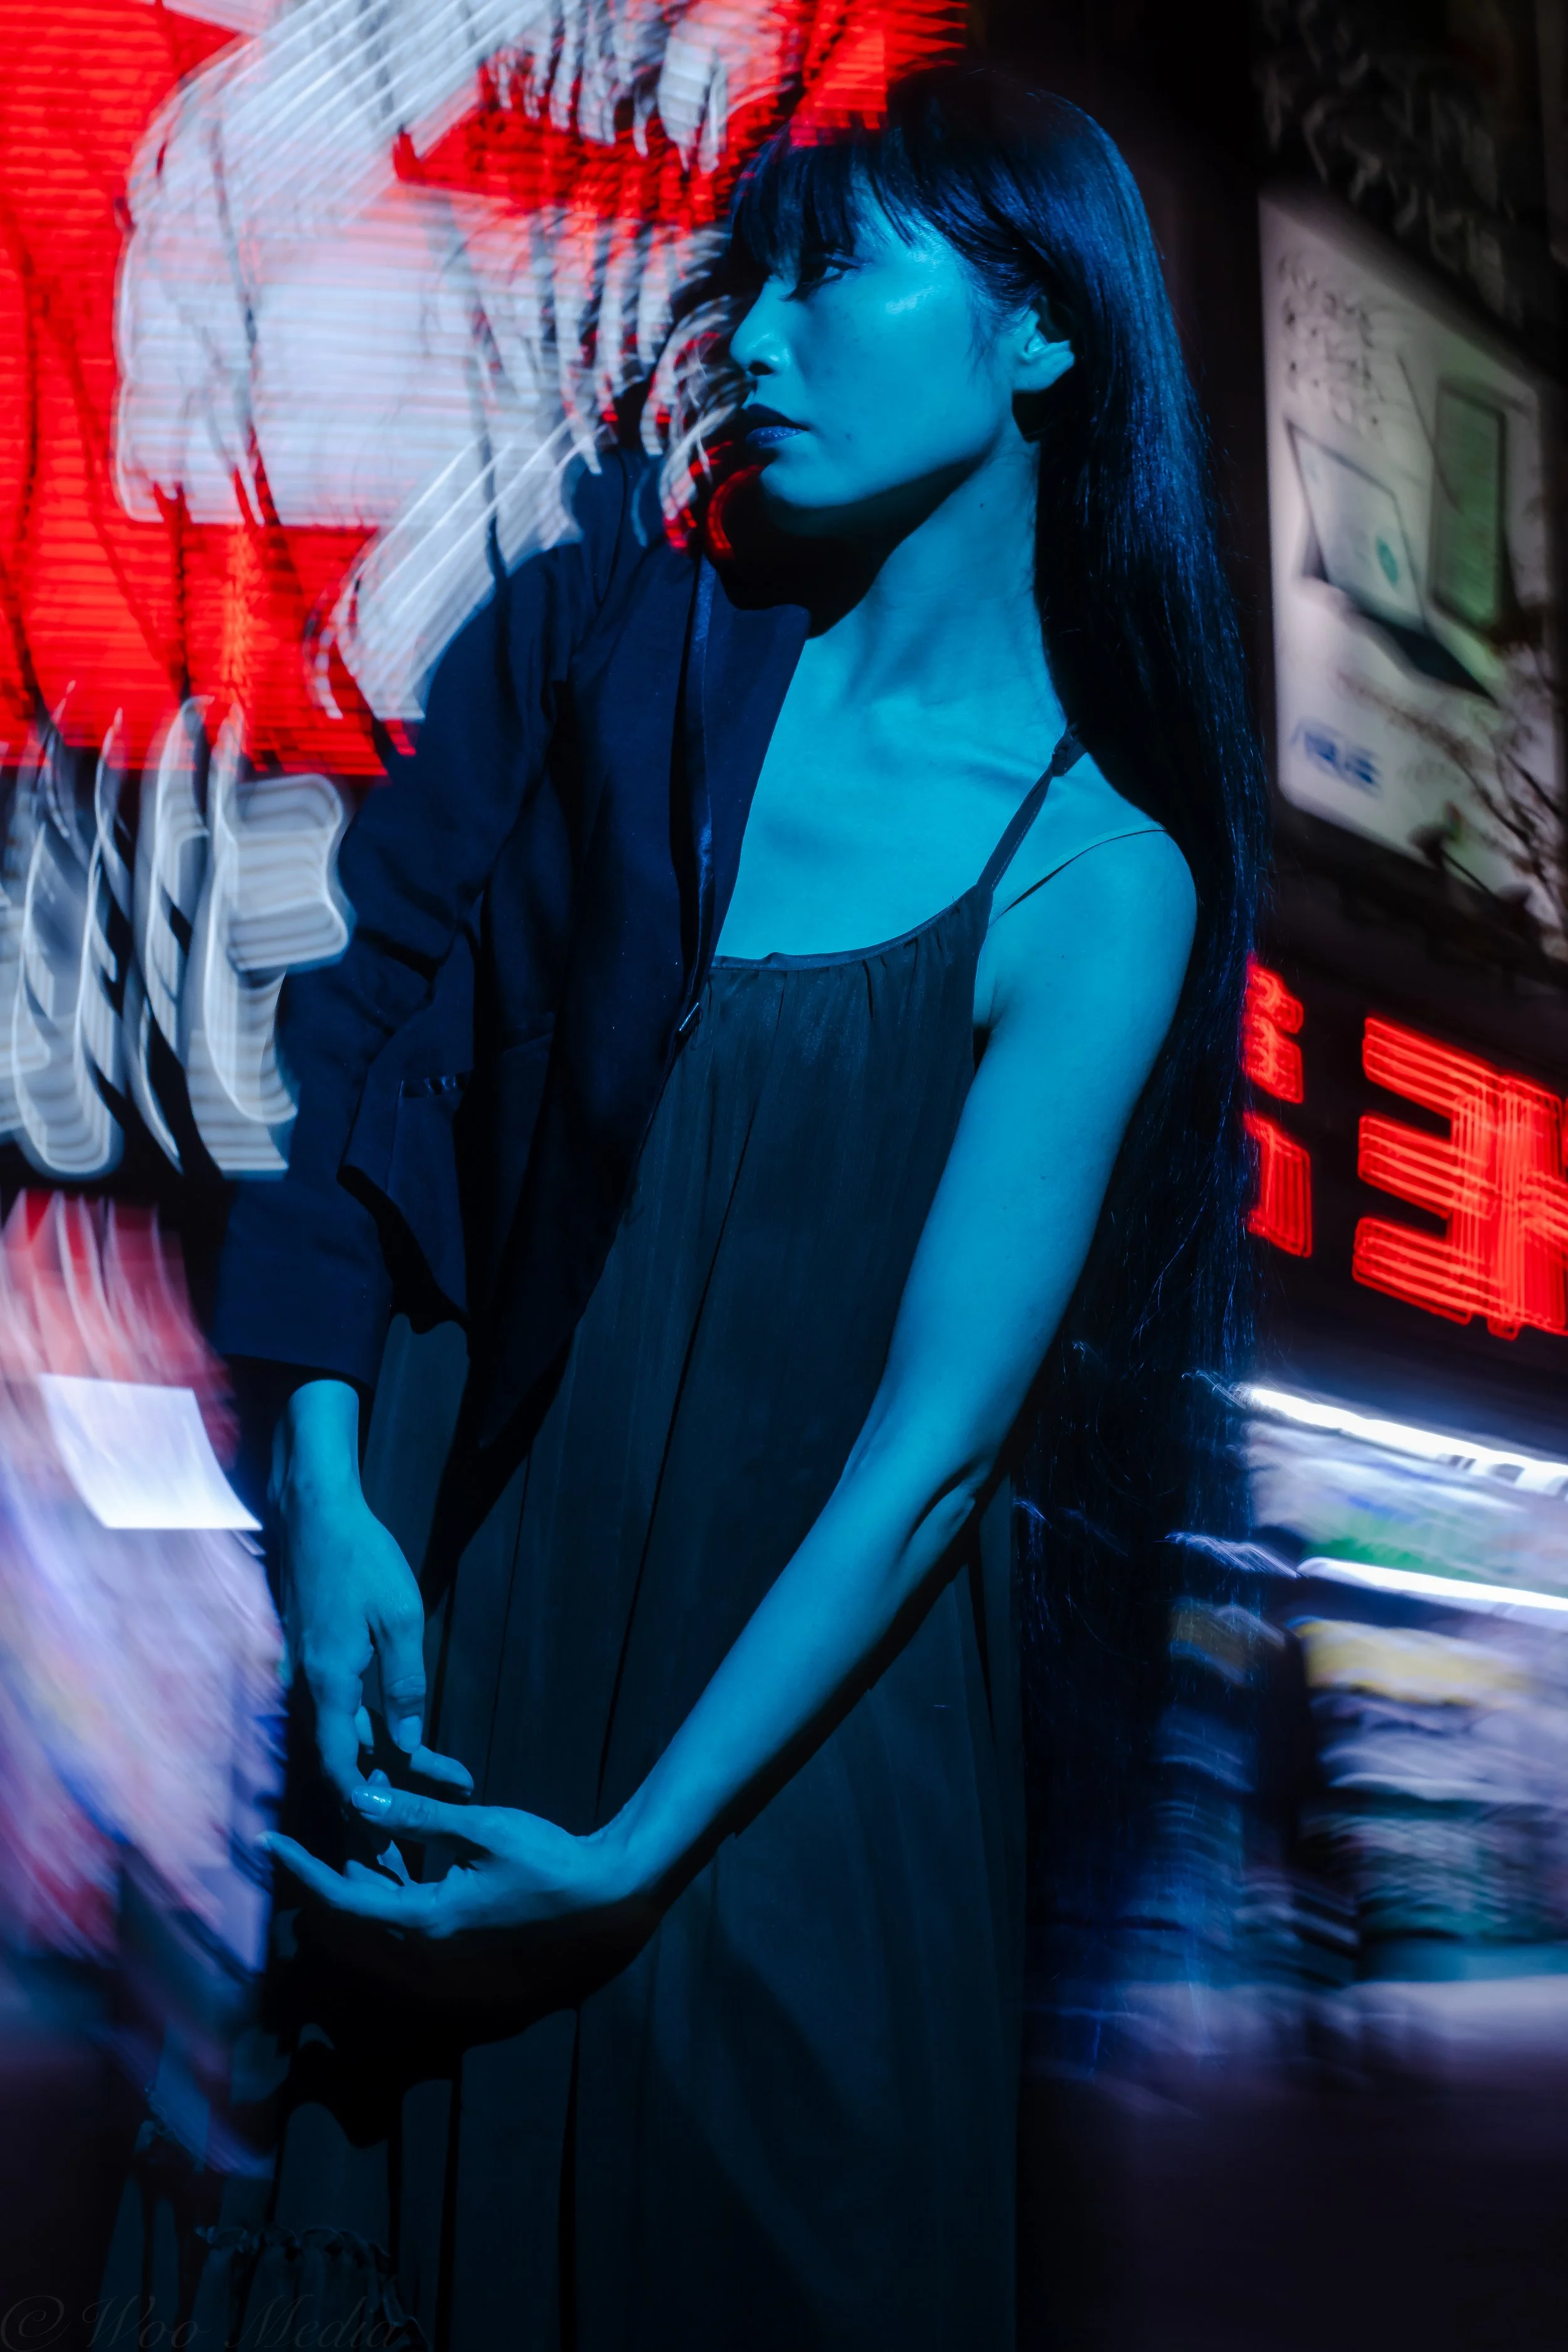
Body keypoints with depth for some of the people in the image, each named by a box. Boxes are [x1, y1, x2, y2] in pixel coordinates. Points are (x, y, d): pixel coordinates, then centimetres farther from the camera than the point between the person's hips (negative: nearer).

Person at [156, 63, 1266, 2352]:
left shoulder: (1097, 882, -14)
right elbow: (373, 1025, -4)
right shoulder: (619, 640, -5)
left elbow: (941, 1436, -17)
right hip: (484, 1619, 3)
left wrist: (633, 1851, -19)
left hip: (809, 1706, -2)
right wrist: (324, 1490, -13)